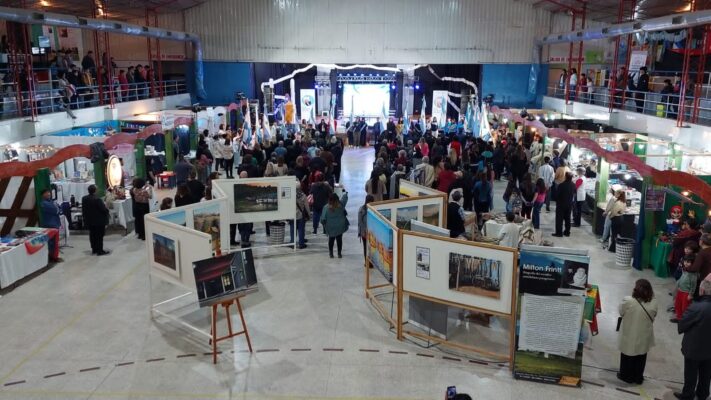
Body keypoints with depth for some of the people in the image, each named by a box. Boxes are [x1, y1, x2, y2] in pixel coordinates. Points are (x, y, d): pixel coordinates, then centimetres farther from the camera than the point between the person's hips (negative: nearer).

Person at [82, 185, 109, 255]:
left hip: (89, 220, 7)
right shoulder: (97, 199, -24)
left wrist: (85, 218, 19)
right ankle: (100, 251, 4)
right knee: (99, 235, 1)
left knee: (92, 235, 16)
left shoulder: (84, 199, 0)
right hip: (99, 221, -7)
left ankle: (94, 249, 24)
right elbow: (103, 209, -19)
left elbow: (83, 210, 9)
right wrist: (107, 210, 1)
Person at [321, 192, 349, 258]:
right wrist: (345, 192, 29)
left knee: (331, 240, 17)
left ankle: (331, 253, 25)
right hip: (340, 227, 1)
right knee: (339, 239, 14)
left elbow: (323, 219, -13)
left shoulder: (326, 208, -17)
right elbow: (345, 198, 8)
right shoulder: (341, 205, -13)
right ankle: (339, 253, 21)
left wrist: (324, 225, 8)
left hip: (331, 228, -1)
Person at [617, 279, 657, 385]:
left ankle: (626, 376, 34)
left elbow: (621, 313, -9)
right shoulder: (653, 303, -18)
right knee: (641, 358, 21)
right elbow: (653, 316, -1)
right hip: (644, 337, 3)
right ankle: (638, 378, 36)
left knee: (627, 357, 19)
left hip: (629, 336, -2)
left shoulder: (628, 301, -26)